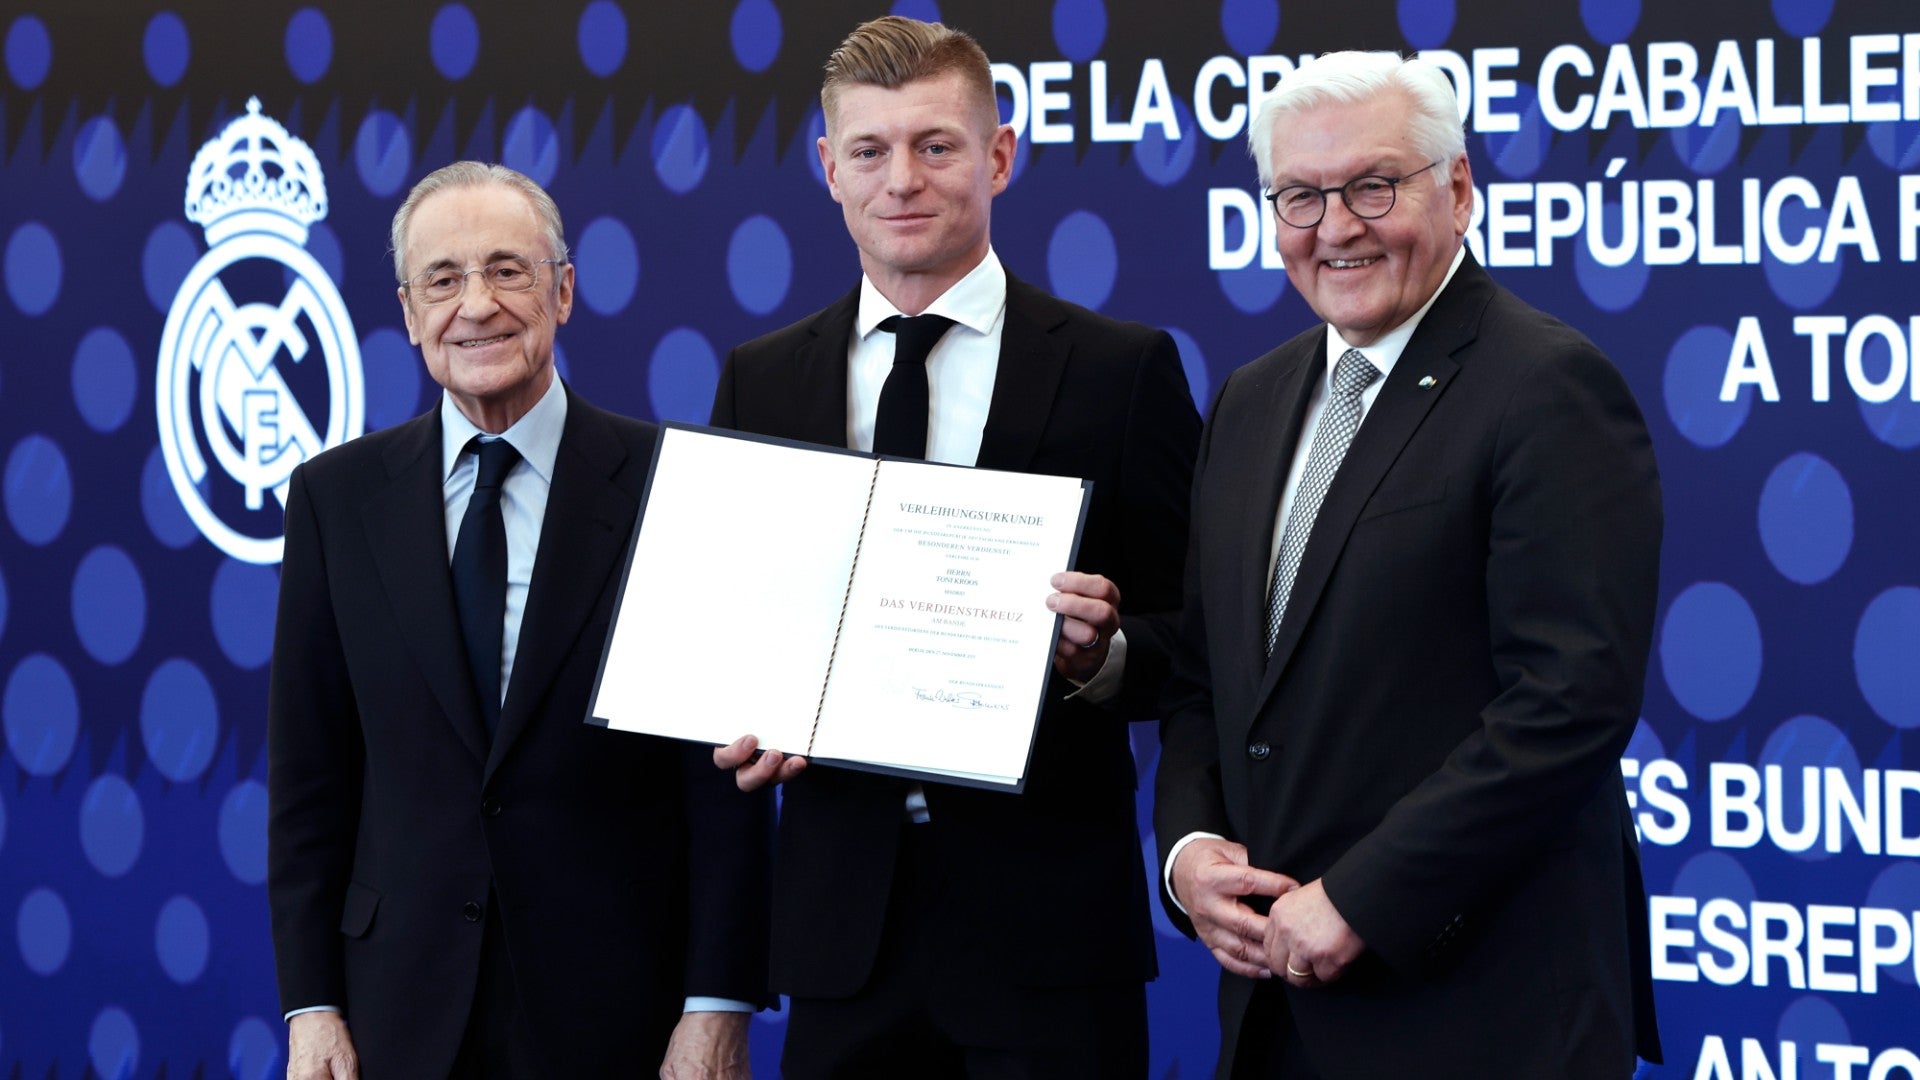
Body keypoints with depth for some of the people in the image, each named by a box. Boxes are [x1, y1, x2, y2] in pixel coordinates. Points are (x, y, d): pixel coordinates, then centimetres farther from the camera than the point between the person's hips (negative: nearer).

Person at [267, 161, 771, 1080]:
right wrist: (310, 1005, 0)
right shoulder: (336, 497, 5)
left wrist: (717, 1006, -9)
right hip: (404, 1006, 2)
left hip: (617, 1004, -2)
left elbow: (725, 769, -4)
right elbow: (307, 773, 6)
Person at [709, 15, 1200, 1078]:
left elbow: (1194, 632, 1)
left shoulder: (1124, 371, 1)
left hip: (1047, 917, -2)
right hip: (842, 920, 3)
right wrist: (739, 722, -6)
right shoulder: (758, 382, 10)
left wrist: (1104, 655, -19)